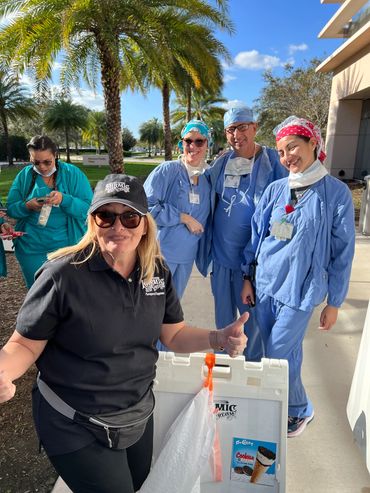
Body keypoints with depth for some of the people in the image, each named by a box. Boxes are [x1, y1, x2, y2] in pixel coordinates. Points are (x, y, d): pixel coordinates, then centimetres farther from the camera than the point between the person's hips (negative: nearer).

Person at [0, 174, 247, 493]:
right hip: (77, 431, -5)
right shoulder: (63, 276, -24)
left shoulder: (157, 272, -8)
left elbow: (174, 334, 0)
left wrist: (219, 338, -16)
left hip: (139, 416, 6)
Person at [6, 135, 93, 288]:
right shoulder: (24, 175, 2)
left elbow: (89, 208, -11)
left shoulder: (73, 173, -5)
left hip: (66, 247, -2)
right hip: (31, 249, 2)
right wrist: (27, 206, -18)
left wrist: (64, 199, -27)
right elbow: (11, 209, 4)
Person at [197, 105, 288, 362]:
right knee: (223, 312, 20)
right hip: (220, 252, 5)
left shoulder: (273, 161, -9)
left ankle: (252, 365, 33)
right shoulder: (222, 162, 5)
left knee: (251, 312, 9)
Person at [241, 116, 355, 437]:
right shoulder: (276, 190, 3)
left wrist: (334, 303, -1)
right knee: (282, 351, 15)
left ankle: (300, 410, 29)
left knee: (279, 355, 2)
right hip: (264, 283, 4)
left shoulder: (337, 193, -6)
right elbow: (256, 235, 10)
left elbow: (342, 253, -3)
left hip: (301, 290, -3)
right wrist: (247, 277, 9)